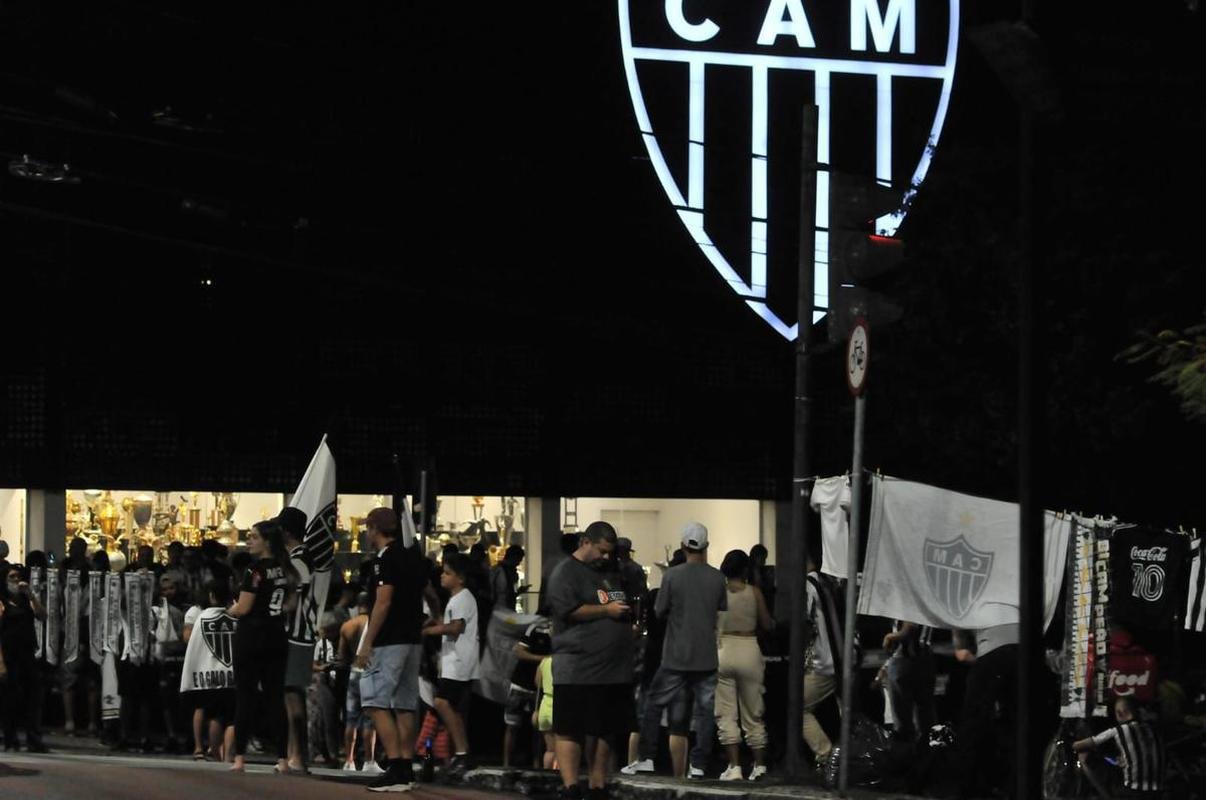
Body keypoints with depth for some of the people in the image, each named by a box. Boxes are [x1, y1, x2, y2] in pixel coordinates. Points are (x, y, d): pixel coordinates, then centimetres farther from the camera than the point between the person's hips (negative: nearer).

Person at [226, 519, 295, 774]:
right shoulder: (286, 569, 8)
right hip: (277, 637, 6)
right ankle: (283, 759, 2)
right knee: (275, 697, 6)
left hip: (251, 636, -6)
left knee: (245, 696, -2)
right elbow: (291, 603, 15)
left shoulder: (256, 569, -13)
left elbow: (243, 608, -15)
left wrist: (230, 610, 4)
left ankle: (240, 757, -3)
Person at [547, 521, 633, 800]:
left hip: (615, 670, 8)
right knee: (570, 731, -7)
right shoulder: (565, 573, -3)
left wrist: (631, 612, 14)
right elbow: (568, 610, -16)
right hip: (577, 669, -8)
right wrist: (606, 610, -14)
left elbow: (623, 608, 35)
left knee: (605, 733, 10)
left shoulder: (611, 574, 21)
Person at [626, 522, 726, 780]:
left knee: (654, 704, 11)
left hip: (677, 657, -2)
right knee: (705, 710, 6)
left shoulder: (672, 576, -10)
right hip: (707, 657, 2)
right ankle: (698, 765, 2)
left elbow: (659, 610, -3)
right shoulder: (717, 578, -3)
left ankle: (646, 759, 8)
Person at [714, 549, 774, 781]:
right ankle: (759, 765, 13)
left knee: (726, 714, 2)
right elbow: (767, 625, 0)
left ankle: (734, 766, -6)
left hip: (723, 651, -1)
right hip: (749, 651, 1)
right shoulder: (754, 593, -4)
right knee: (753, 714, 12)